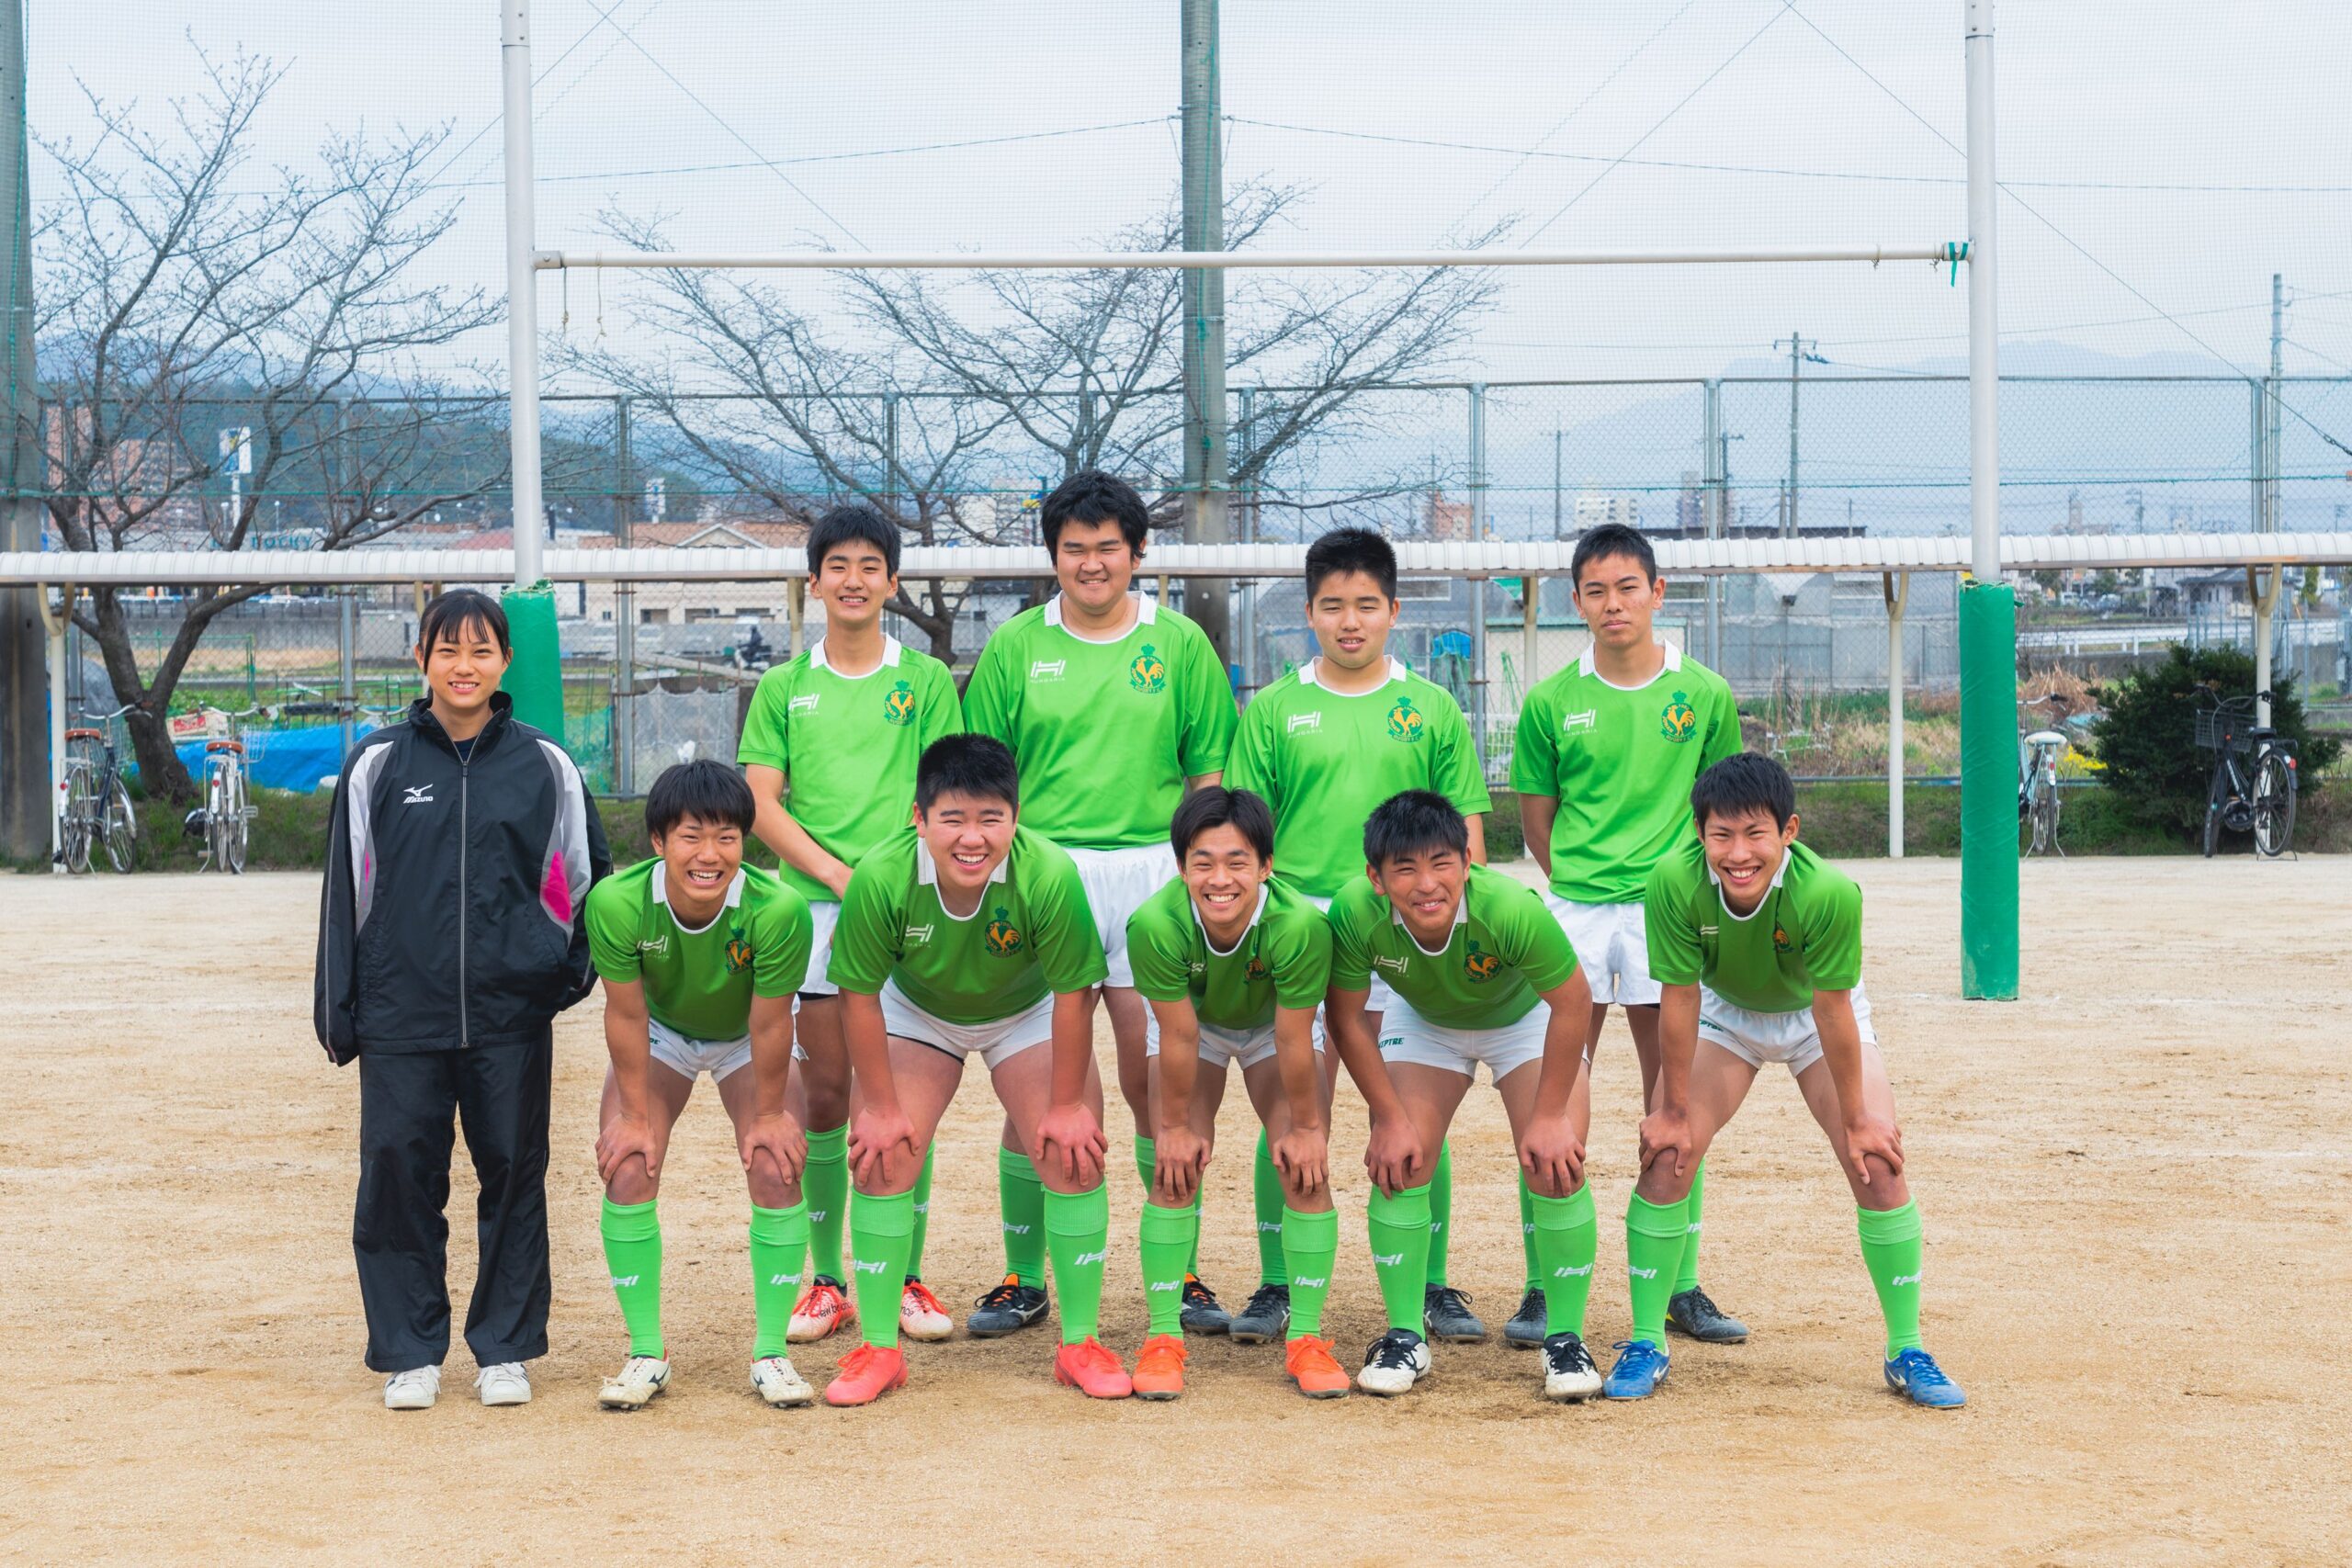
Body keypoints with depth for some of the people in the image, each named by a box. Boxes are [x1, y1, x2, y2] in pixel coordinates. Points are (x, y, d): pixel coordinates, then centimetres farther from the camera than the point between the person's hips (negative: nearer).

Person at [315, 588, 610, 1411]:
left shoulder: (543, 765, 6)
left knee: (513, 1172, 4)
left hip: (512, 1012, 0)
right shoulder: (378, 764, 5)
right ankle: (409, 1353, 11)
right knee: (398, 1172, 0)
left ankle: (505, 1349, 16)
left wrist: (570, 968, 2)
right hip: (402, 1012, 0)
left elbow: (585, 874, 14)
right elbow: (347, 888, 6)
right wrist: (339, 1010, 4)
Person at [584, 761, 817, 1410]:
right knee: (627, 1173, -11)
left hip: (746, 1040, -1)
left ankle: (772, 1354, 2)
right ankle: (646, 1354, 4)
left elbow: (769, 1023, -24)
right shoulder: (617, 902, -35)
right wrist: (635, 1115, -13)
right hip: (660, 1033, 1)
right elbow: (626, 1014, -21)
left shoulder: (777, 909, -38)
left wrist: (768, 1113, -12)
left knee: (776, 1172, -13)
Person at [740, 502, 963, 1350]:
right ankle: (826, 1279, 9)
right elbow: (761, 803, 3)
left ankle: (908, 1278, 6)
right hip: (813, 905, 1)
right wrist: (841, 876, -10)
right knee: (822, 1094, 1)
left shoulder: (926, 681, 8)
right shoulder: (783, 689, 11)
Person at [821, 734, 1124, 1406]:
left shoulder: (1050, 875, -37)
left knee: (1074, 1157, -8)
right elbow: (859, 993, -20)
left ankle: (1079, 1344, 8)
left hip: (1030, 1015, 0)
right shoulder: (881, 876, -35)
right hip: (914, 1011, 1)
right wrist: (880, 1105, -13)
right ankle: (879, 1349, 6)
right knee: (880, 1158, -9)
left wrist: (1067, 1104, -14)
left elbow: (1073, 993, -23)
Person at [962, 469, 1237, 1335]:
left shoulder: (1178, 643, 6)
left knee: (1156, 1084, 3)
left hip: (1153, 874, 0)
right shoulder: (1016, 645, 6)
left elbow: (1212, 769, 7)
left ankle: (1180, 1272, 12)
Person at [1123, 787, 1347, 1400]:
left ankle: (1306, 1337, 1)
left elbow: (1294, 1043, -28)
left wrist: (1307, 1126, -16)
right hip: (1194, 1023, 0)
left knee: (1305, 1169, -10)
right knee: (1177, 1168, -11)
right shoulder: (1155, 925, -39)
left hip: (1274, 1025, 0)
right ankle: (1163, 1338, -1)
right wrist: (1174, 1124, -15)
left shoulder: (1300, 925, -41)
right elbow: (1179, 1038, -26)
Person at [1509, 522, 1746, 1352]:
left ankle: (1682, 1286, 14)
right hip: (1574, 910, 0)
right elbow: (1536, 813, 10)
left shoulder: (1704, 694, 1)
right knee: (1557, 1107, -2)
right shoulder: (1551, 701, 1)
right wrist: (1578, 882, 4)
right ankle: (1544, 1286, 4)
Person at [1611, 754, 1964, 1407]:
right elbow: (1679, 1001, -22)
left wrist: (1855, 1119, -17)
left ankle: (1907, 1352, 4)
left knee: (1879, 1165, -11)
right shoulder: (1675, 883, -34)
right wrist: (1672, 1110, -13)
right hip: (1724, 1012, 1)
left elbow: (1833, 1011, -28)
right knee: (1665, 1157, -11)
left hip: (1815, 1015, -1)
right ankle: (1645, 1344, 5)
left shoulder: (1829, 893, -38)